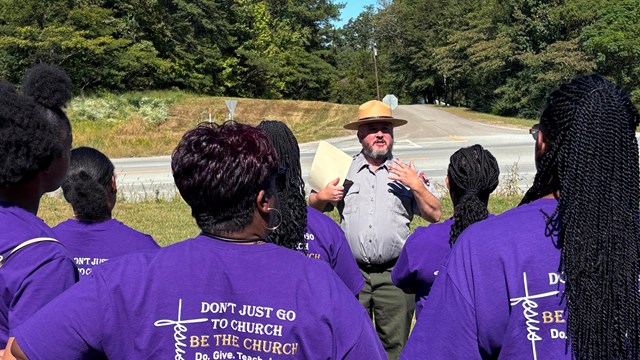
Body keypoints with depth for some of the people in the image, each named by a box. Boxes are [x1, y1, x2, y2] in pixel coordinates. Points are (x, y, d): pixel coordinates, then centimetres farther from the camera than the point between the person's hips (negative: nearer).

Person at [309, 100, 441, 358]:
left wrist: (417, 186, -11)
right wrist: (322, 196, -4)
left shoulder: (408, 173, 8)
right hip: (352, 272, 1)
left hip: (394, 273, 0)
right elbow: (313, 208, 18)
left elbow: (434, 215, 4)